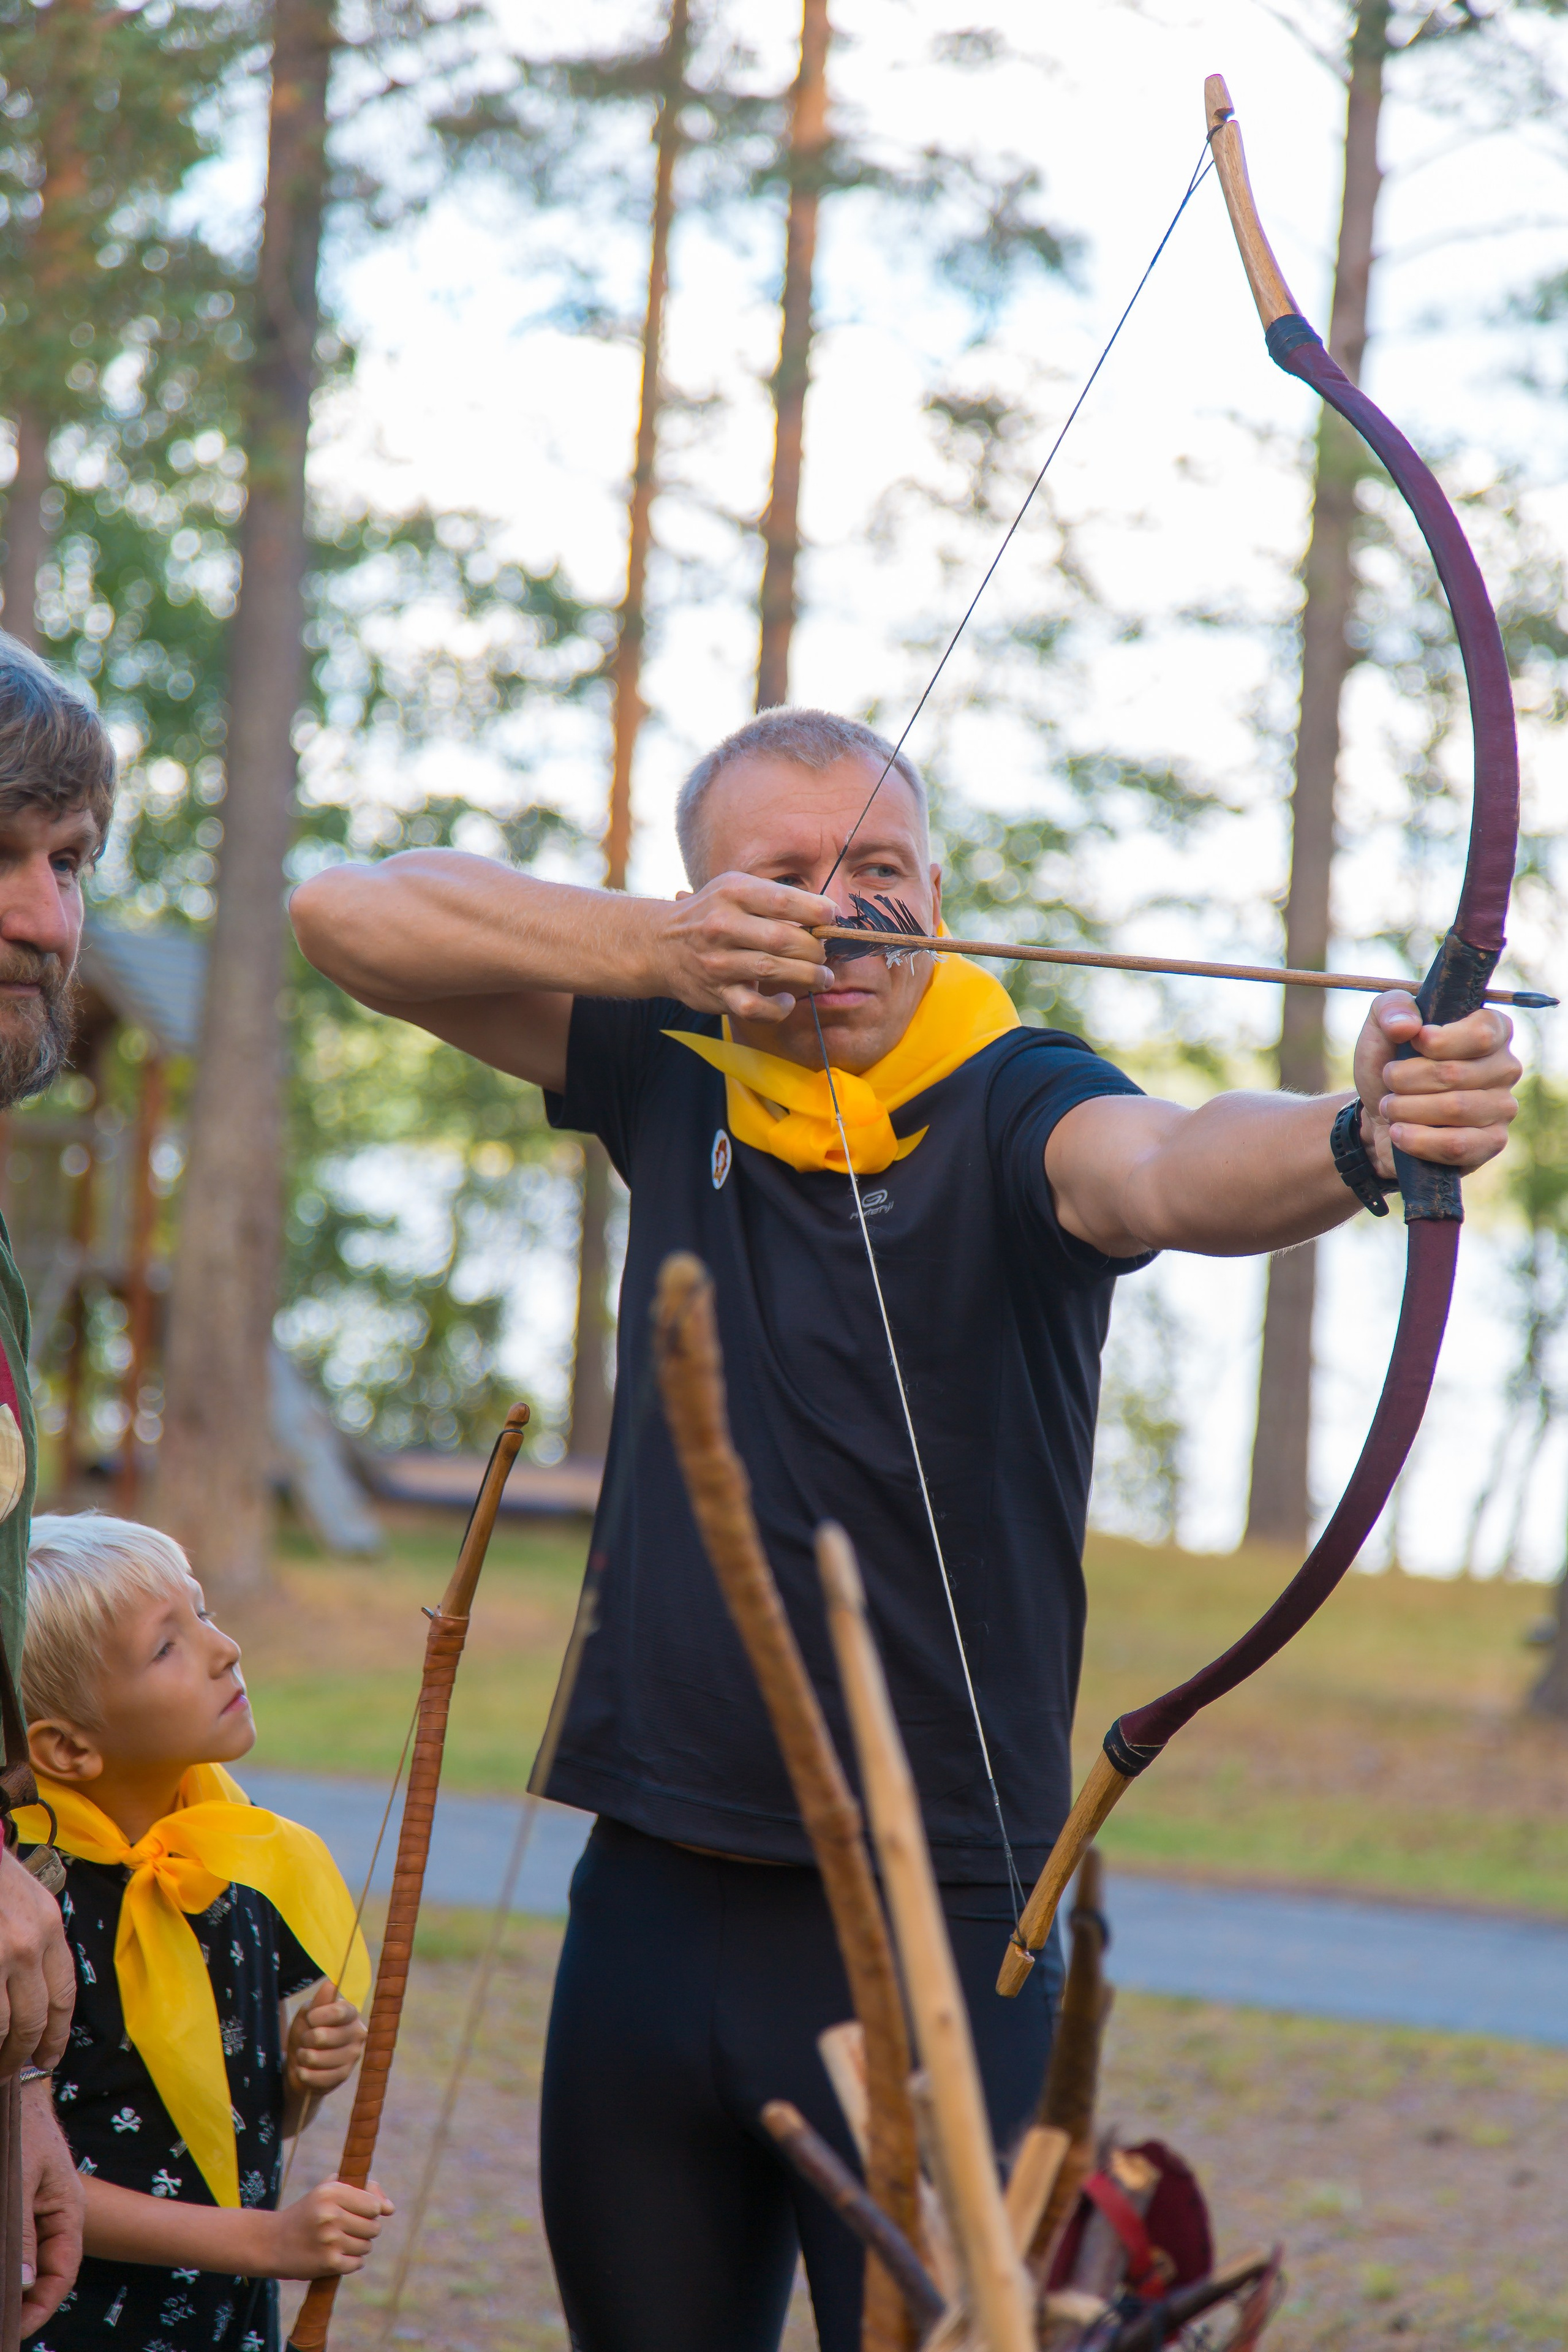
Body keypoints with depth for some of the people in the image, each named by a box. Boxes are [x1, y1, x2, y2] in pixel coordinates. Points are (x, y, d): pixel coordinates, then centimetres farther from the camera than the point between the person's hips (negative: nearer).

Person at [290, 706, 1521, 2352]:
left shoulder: (1010, 1109, -8)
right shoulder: (678, 1075, 6)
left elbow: (1172, 1173, -31)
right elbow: (348, 916, 3)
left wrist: (1360, 1136, -54)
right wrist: (655, 947, -12)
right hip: (653, 1907, 5)